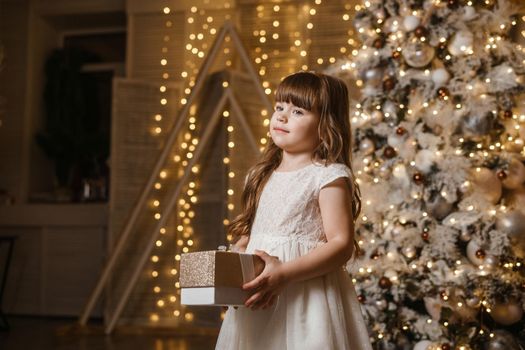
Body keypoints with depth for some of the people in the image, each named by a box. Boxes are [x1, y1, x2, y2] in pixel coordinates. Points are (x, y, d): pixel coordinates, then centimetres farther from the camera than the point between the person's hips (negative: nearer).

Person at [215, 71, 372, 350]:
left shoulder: (330, 176, -8)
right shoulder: (262, 176, 13)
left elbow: (342, 244, -15)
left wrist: (284, 273, -23)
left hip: (305, 297, -6)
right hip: (257, 300, 6)